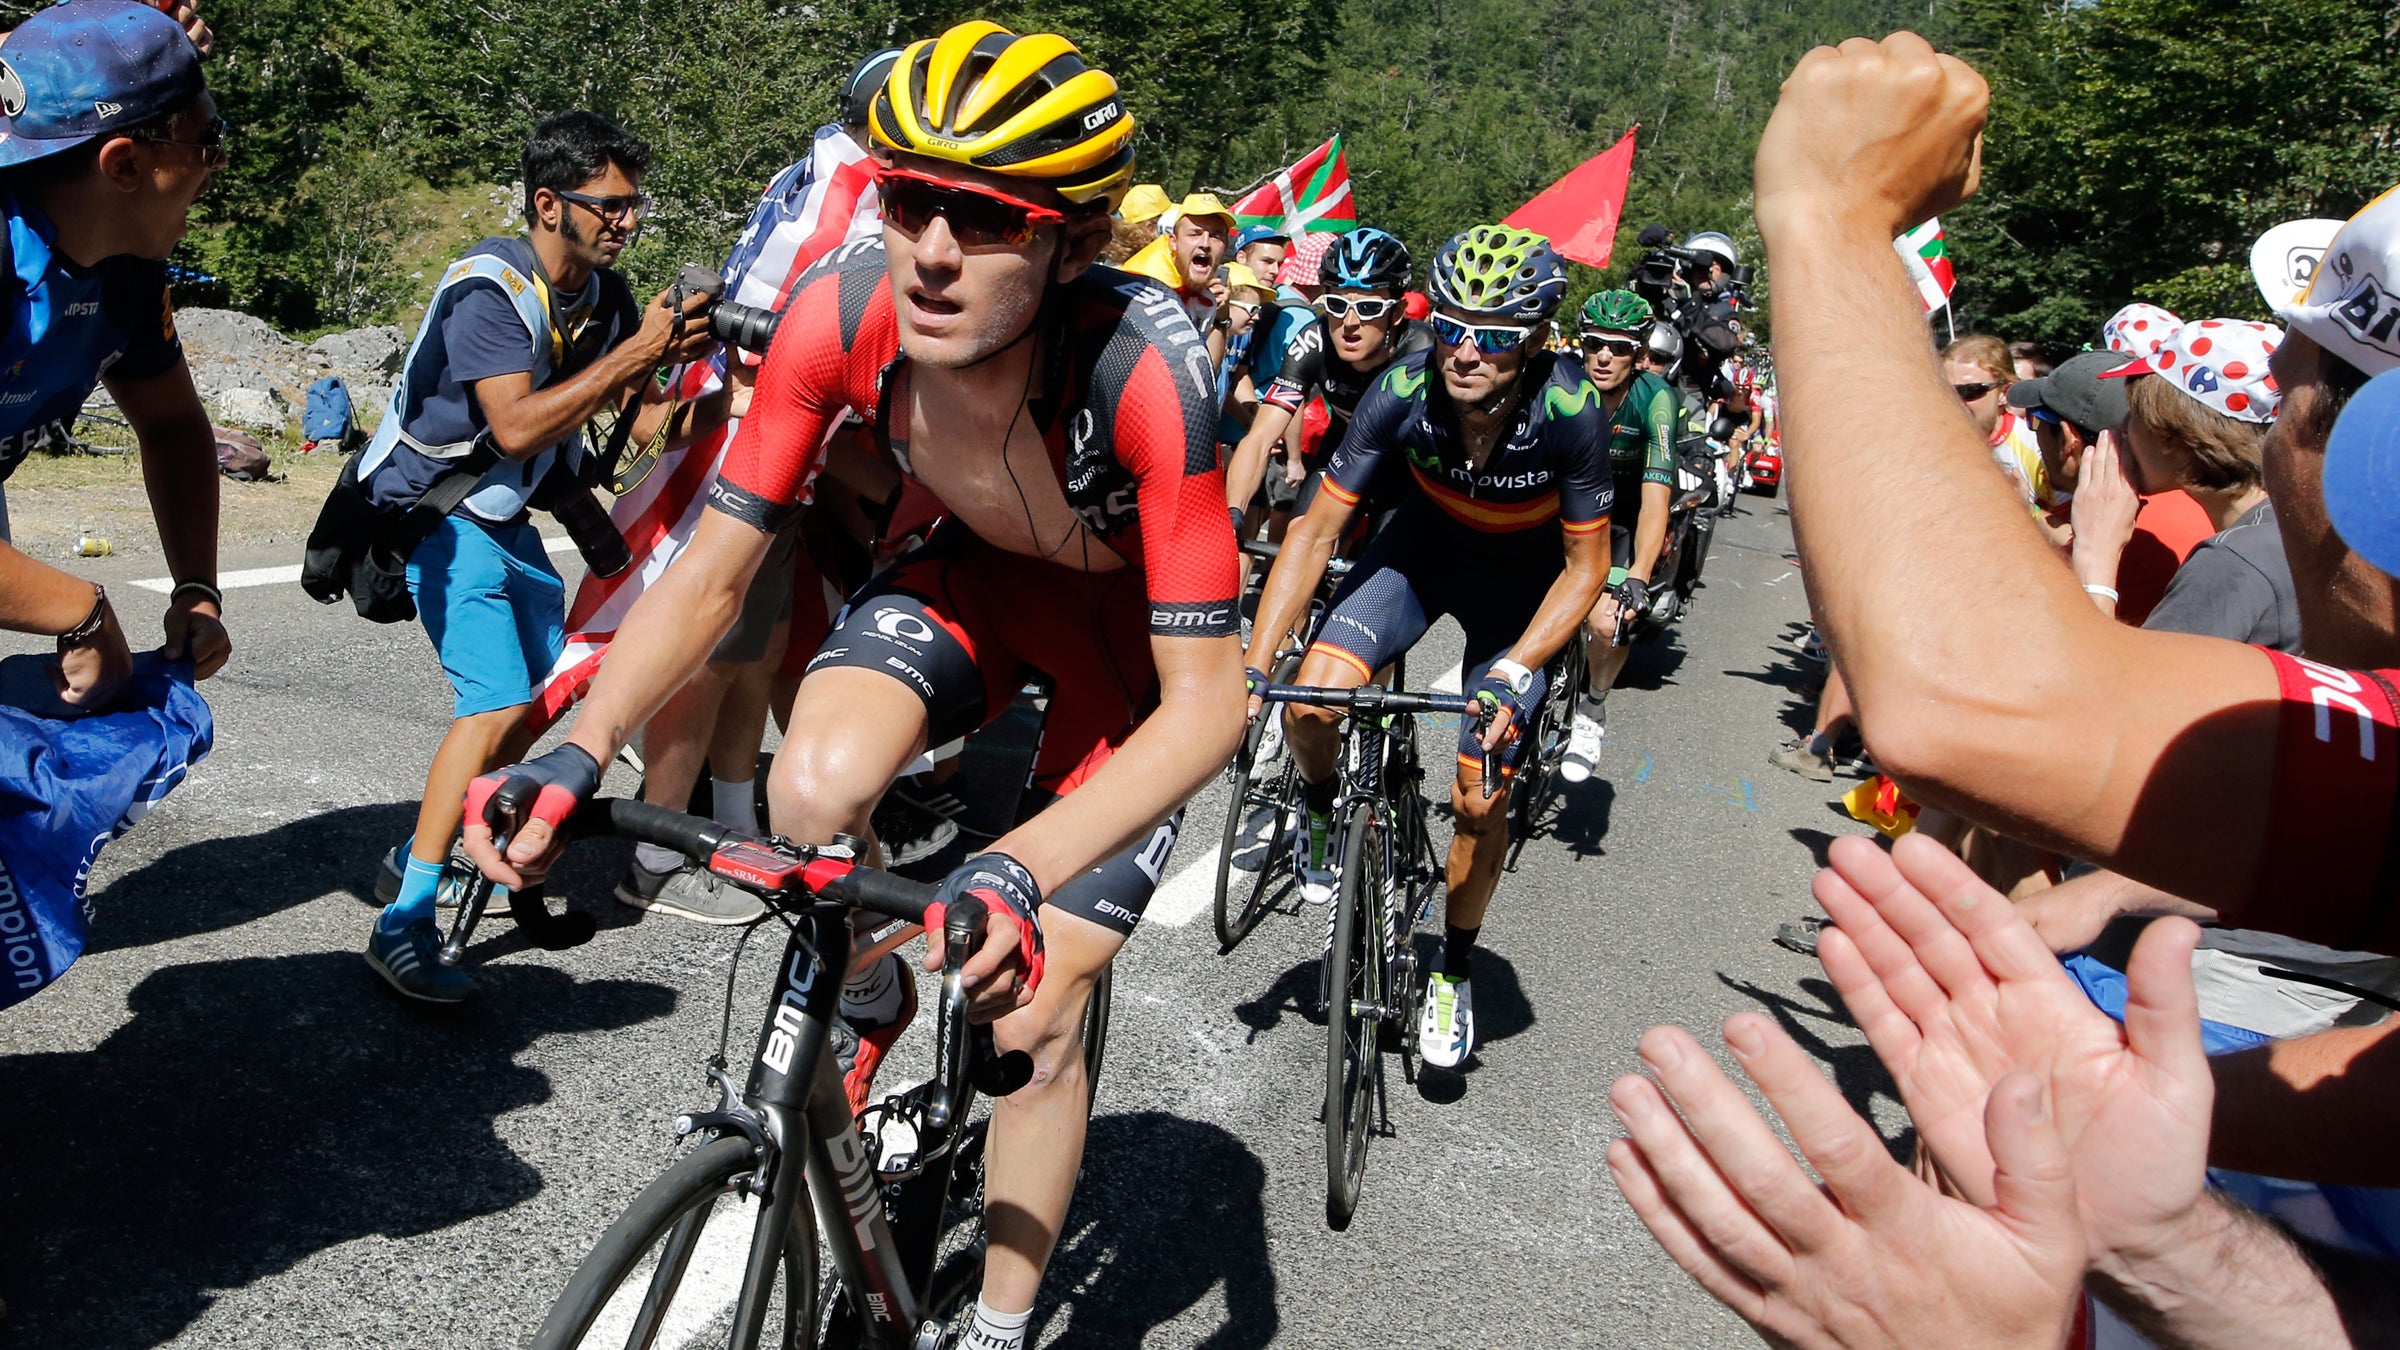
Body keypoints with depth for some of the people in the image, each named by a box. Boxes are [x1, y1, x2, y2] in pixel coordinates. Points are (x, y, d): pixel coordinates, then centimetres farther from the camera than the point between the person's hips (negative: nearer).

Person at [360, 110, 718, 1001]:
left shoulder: (603, 293, 0)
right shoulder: (488, 289, -23)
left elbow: (637, 424, 0)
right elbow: (518, 426, -34)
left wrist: (688, 356, -18)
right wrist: (636, 351, -33)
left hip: (504, 515, 9)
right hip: (435, 511, -9)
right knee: (499, 700, -19)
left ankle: (427, 849, 29)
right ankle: (403, 924, -14)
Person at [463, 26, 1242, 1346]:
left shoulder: (1144, 367, -39)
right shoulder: (843, 309, -27)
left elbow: (1207, 701, -37)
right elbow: (711, 569, -18)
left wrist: (1020, 872, -50)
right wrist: (576, 753, -32)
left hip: (1135, 622, -3)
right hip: (980, 570, 3)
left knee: (1030, 1011, -5)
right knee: (815, 786, -28)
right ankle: (860, 1040, 7)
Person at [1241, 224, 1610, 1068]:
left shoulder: (1569, 413, -32)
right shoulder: (1403, 393, -29)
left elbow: (1586, 565, -21)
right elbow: (1317, 531, -22)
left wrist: (1513, 674, -33)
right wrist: (1253, 665, -28)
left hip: (1521, 578, -1)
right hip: (1423, 545, 1)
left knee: (1478, 799, -2)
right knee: (1311, 703, -24)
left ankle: (1454, 973, 23)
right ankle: (1319, 810, 12)